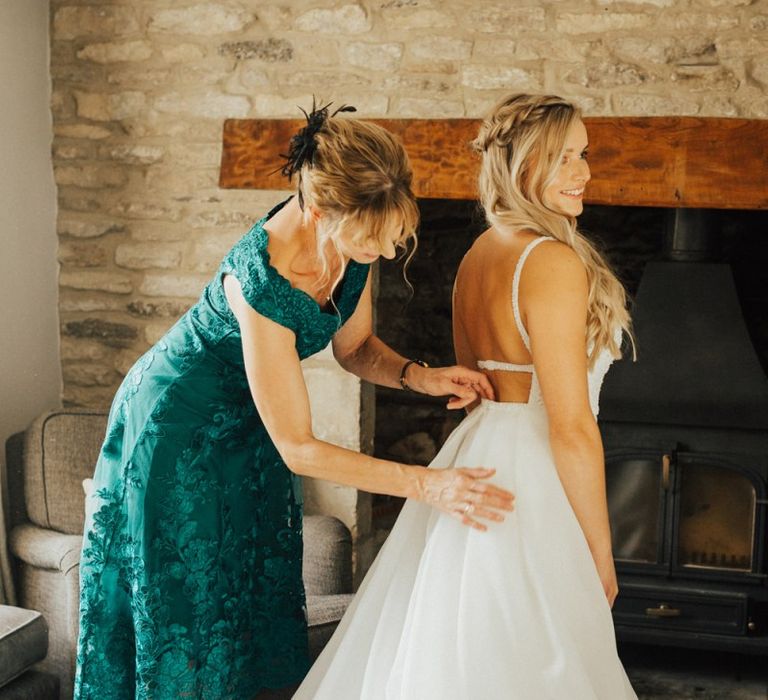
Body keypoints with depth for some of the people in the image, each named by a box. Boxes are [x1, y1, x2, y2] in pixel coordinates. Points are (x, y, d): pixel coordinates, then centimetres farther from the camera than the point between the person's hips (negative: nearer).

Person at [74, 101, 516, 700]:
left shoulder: (354, 235, -17)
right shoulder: (262, 280, -38)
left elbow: (354, 347, 1)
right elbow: (298, 449, -32)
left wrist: (419, 376, -19)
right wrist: (427, 485, -34)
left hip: (250, 424, 7)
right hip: (180, 429, -7)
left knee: (258, 594, 15)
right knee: (189, 610, 6)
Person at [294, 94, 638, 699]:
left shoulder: (479, 253, 9)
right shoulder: (557, 263, -18)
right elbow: (571, 427, -19)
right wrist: (601, 554, -11)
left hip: (475, 447, 9)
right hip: (529, 480, -9)